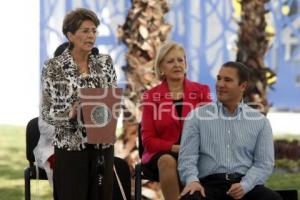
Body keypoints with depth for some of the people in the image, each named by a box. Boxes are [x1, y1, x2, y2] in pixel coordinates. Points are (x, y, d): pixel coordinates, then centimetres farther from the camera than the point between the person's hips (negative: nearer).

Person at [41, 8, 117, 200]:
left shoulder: (105, 62, 5)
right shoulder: (53, 67, -6)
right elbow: (47, 112, -6)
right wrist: (70, 114, -24)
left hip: (102, 145, 4)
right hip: (71, 146, -4)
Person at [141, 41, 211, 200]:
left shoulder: (201, 92, 9)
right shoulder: (151, 96, 8)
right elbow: (148, 140, 3)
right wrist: (175, 147, -15)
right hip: (161, 154, 0)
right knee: (168, 161, -36)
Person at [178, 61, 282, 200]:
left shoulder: (260, 122, 13)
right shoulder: (197, 117, 10)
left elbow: (264, 163, 6)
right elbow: (187, 157, 2)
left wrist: (245, 185, -13)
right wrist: (192, 180, -19)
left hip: (245, 185, 2)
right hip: (210, 184, -2)